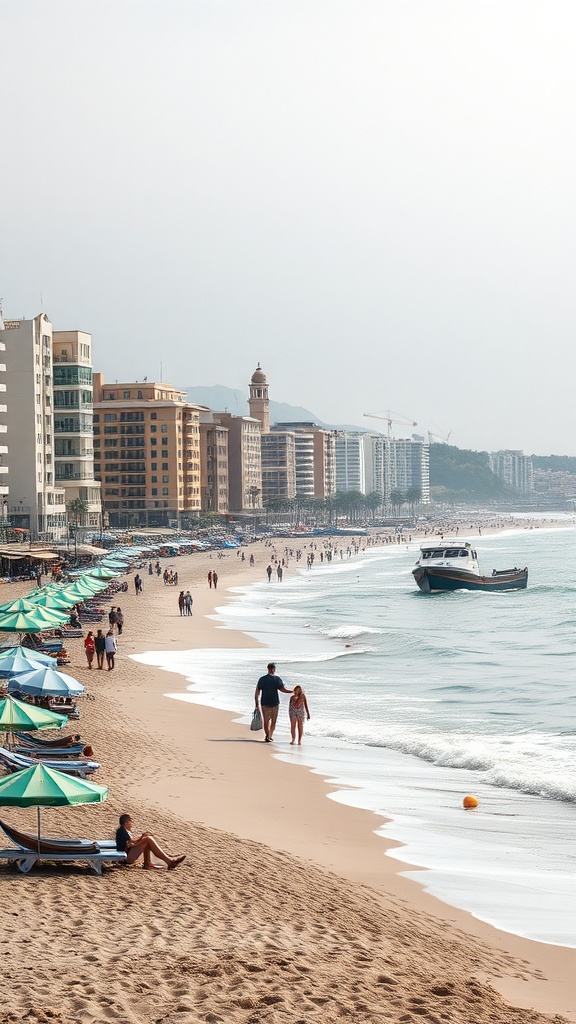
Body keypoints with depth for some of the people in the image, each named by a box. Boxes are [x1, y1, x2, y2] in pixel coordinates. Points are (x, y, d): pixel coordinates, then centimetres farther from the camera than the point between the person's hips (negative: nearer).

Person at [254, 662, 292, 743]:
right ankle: (270, 736, 18)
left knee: (266, 721, 6)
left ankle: (267, 736, -10)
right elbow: (283, 690, -9)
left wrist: (256, 703, 5)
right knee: (273, 721, 14)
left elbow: (257, 692, 0)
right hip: (275, 703, -1)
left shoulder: (262, 679, 1)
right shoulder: (277, 679, -6)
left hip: (264, 703, 1)